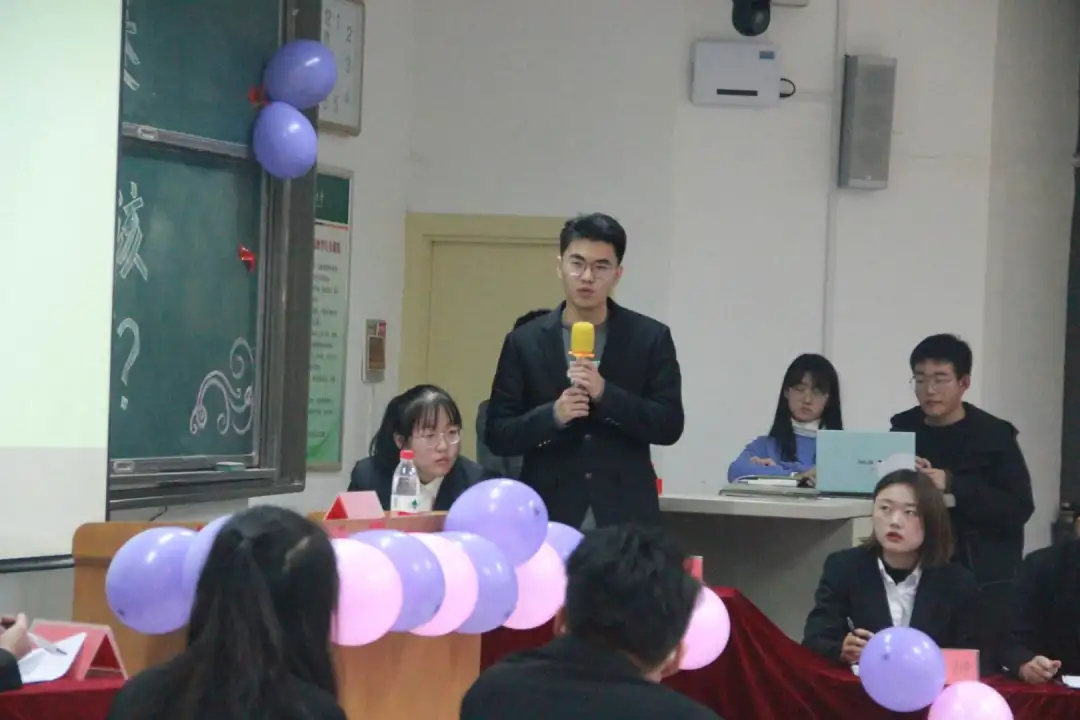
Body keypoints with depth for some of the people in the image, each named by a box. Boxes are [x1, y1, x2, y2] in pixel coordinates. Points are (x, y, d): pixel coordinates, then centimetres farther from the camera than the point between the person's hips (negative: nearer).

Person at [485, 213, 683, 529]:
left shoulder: (650, 338, 4)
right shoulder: (524, 342, 6)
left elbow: (669, 425, -1)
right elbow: (497, 435, 4)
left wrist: (605, 394, -15)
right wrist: (552, 415, -15)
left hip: (625, 519, 0)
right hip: (549, 517, 1)